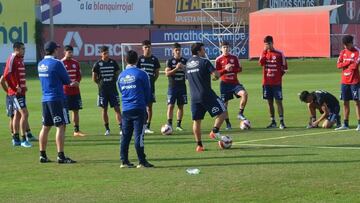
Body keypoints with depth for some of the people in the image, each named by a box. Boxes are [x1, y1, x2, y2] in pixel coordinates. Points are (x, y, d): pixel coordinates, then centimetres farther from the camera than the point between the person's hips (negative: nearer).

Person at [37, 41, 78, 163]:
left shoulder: (40, 64, 10)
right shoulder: (56, 63, -13)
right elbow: (67, 80, -8)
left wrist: (70, 84, 26)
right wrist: (70, 83, 17)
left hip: (45, 99, 8)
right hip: (57, 99, -8)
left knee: (45, 127, 12)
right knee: (61, 126, -6)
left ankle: (42, 155, 14)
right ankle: (61, 156, -10)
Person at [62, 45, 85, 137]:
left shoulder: (76, 63, 10)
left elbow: (79, 76, 13)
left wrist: (76, 82, -8)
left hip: (75, 91, 5)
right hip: (65, 91, -5)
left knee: (76, 110, 9)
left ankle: (77, 130, 15)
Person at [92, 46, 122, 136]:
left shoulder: (113, 62, 3)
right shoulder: (97, 64, -1)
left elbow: (118, 74, 12)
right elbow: (94, 78, 5)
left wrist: (113, 82, 4)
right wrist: (101, 84, 2)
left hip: (113, 89, 0)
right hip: (102, 90, 0)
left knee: (117, 108, -6)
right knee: (104, 109, 5)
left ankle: (121, 128, -9)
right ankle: (107, 129, 14)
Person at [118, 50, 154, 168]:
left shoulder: (121, 76, 9)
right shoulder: (141, 74, -5)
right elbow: (147, 92, 2)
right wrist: (146, 103, 18)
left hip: (126, 109, 4)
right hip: (139, 109, -4)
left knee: (125, 136, 7)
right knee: (138, 135, -5)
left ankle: (124, 161, 7)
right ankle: (142, 161, -5)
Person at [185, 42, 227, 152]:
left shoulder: (188, 63, 13)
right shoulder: (204, 62, -8)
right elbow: (216, 74, -15)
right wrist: (216, 77, 7)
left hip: (194, 96, 6)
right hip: (206, 94, -6)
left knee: (196, 120, 8)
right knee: (222, 112, 5)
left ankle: (199, 145, 6)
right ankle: (215, 131, -9)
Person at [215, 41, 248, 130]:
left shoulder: (234, 58, 6)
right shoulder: (218, 60, -1)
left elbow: (240, 69, 6)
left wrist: (232, 69, -12)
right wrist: (225, 69, -19)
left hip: (235, 82, 1)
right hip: (225, 83, -1)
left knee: (244, 93, -25)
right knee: (225, 103, 2)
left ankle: (240, 114, -14)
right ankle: (227, 123, 16)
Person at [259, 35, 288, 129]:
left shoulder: (279, 54, -1)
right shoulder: (264, 53, 7)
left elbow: (284, 67, 4)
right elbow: (261, 63, -12)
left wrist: (279, 75, -2)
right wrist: (265, 51, -15)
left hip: (277, 83, -3)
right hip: (267, 82, 3)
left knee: (278, 101, -5)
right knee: (270, 102, 7)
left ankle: (281, 122, -5)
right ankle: (273, 122, 14)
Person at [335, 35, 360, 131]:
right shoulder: (343, 52, 10)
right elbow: (339, 65, 3)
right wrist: (348, 62, -10)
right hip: (344, 81, 6)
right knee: (345, 102, 9)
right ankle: (345, 124, 15)